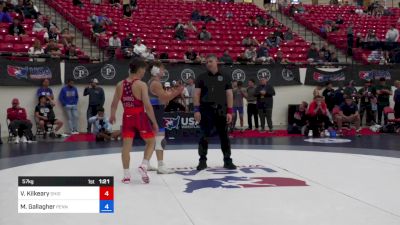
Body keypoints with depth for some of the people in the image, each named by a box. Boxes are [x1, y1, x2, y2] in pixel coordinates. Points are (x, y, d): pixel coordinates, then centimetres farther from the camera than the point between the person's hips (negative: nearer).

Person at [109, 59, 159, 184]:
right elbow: (147, 105, -17)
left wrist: (112, 116, 29)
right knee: (151, 142, 15)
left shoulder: (120, 85, 3)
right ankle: (144, 166, -1)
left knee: (126, 146, 9)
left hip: (127, 117, 4)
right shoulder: (141, 85, -13)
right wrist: (154, 122, -11)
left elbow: (114, 104, 10)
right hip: (140, 117, -4)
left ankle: (126, 175, 13)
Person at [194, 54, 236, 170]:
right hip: (205, 110, -1)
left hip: (221, 110, 1)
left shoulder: (225, 77, 7)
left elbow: (229, 94, 5)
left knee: (224, 136, 5)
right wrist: (196, 110, -8)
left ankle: (227, 160, 14)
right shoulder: (201, 77, 5)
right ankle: (202, 160, 11)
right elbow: (197, 94, 2)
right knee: (204, 136, 1)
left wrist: (230, 111, -2)